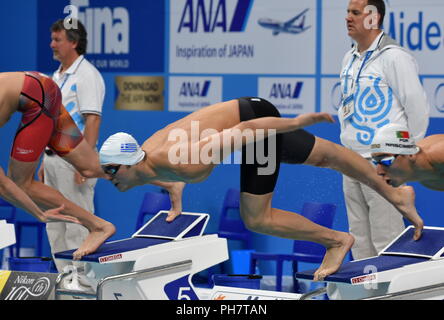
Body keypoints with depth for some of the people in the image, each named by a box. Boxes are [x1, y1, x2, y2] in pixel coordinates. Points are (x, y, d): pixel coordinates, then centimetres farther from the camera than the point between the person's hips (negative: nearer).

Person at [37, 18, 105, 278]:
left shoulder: (87, 75, -12)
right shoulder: (57, 77, 17)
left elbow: (92, 120, -18)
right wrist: (45, 161, 18)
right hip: (54, 158, 10)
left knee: (78, 227, -7)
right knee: (55, 226, 11)